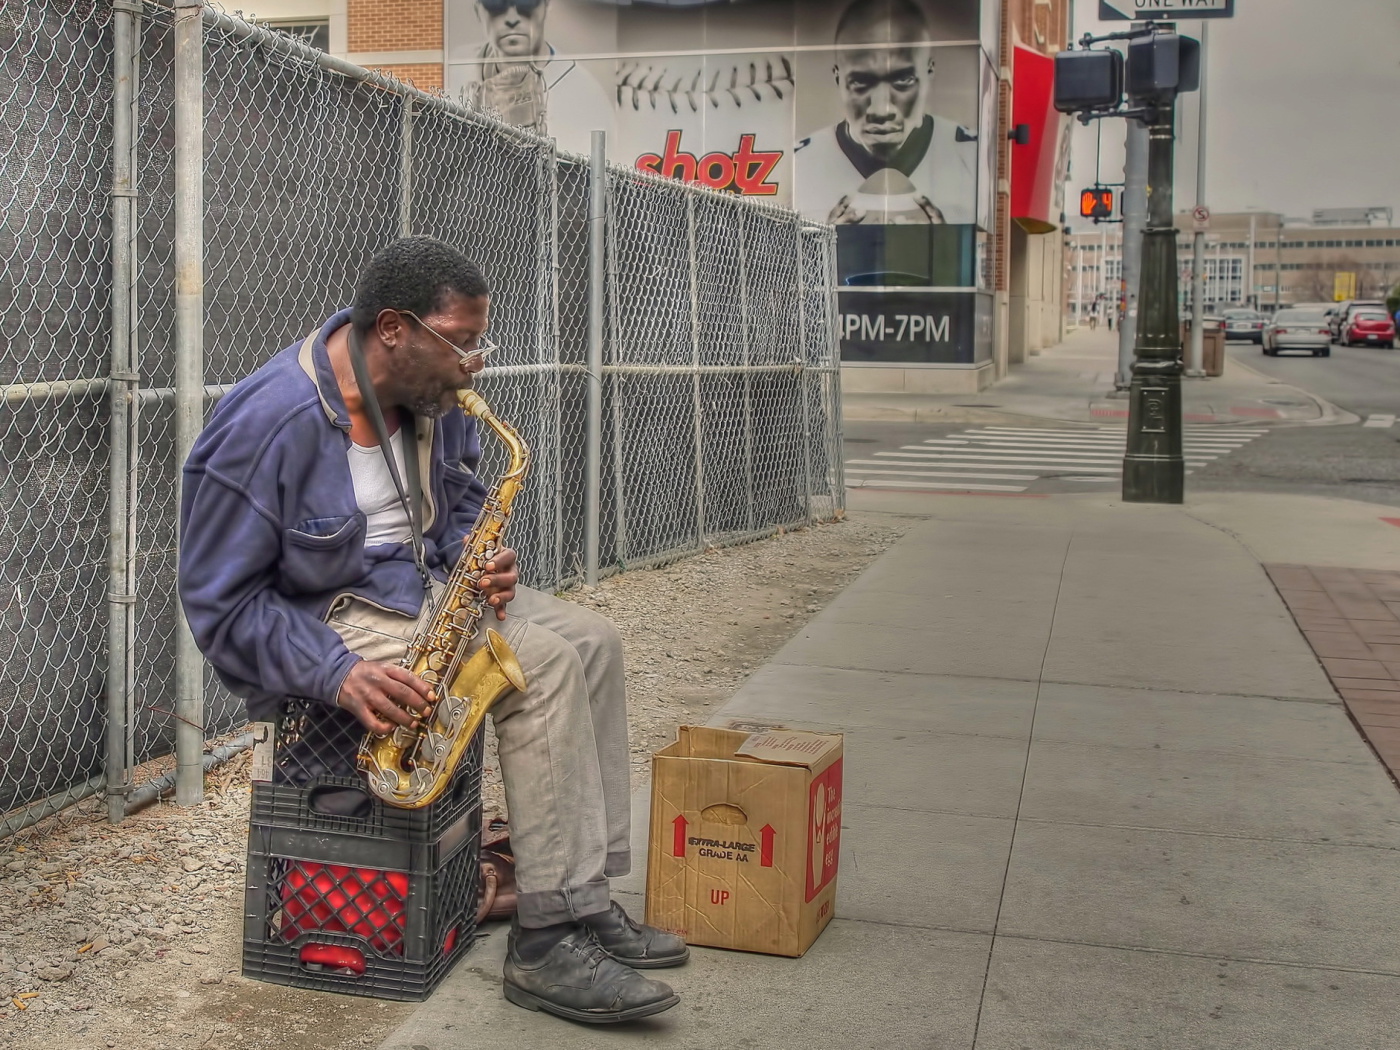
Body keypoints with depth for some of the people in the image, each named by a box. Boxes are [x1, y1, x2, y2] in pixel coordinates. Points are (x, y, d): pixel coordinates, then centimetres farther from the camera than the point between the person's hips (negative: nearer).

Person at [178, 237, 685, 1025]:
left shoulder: (433, 394, -1)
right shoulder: (268, 425, -24)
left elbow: (462, 498, 17)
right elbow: (221, 601, -20)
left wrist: (479, 563, -6)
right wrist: (338, 673, -31)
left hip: (425, 587, 9)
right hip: (330, 616, -8)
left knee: (594, 640, -3)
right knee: (545, 664, -24)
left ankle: (586, 895, -4)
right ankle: (548, 943, -20)